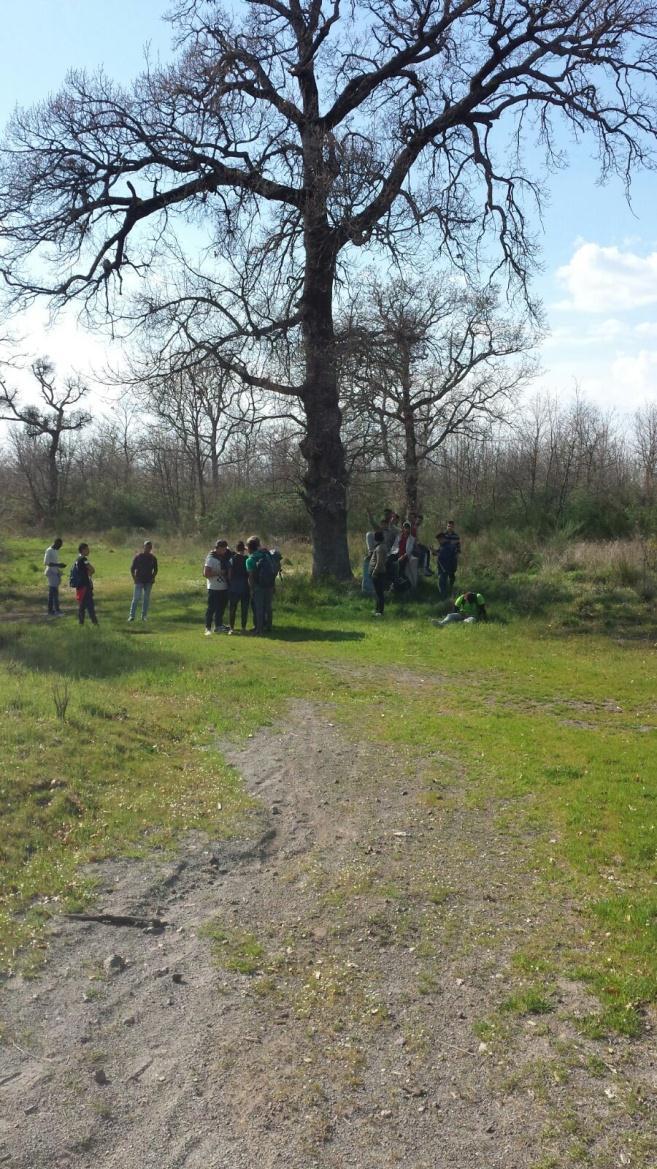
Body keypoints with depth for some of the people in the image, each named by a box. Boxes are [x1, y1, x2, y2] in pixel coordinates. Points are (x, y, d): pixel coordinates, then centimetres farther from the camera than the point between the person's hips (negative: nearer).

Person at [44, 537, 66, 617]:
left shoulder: (56, 551, 17)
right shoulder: (49, 551, -11)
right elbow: (46, 562, -19)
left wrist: (60, 565, 11)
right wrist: (57, 565, -23)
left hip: (56, 573, 9)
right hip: (51, 573, -9)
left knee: (52, 593, 8)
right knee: (54, 592, -12)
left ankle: (50, 611, 10)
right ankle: (57, 610, -15)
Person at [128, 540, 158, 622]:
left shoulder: (153, 558, 5)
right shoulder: (138, 556, -2)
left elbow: (155, 570, 14)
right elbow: (132, 568, 1)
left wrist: (153, 578, 0)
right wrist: (134, 578, -7)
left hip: (148, 582, 3)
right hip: (139, 581, -3)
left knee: (146, 599, 5)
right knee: (136, 598, -8)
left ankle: (144, 616, 12)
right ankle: (132, 616, -7)